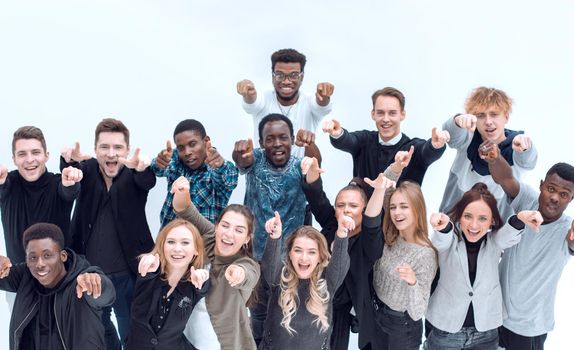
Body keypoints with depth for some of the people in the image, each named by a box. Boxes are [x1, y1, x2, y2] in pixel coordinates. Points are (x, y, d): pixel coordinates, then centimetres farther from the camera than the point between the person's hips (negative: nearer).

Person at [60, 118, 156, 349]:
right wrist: (69, 160, -47)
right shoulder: (88, 169, -1)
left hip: (128, 272, -3)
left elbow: (148, 181, -29)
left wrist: (141, 167, -54)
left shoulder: (134, 175, -7)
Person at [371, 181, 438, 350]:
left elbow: (417, 313, -27)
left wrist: (413, 282, -47)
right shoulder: (389, 239, -10)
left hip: (403, 327, -5)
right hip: (377, 315, 5)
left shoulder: (425, 254, -27)